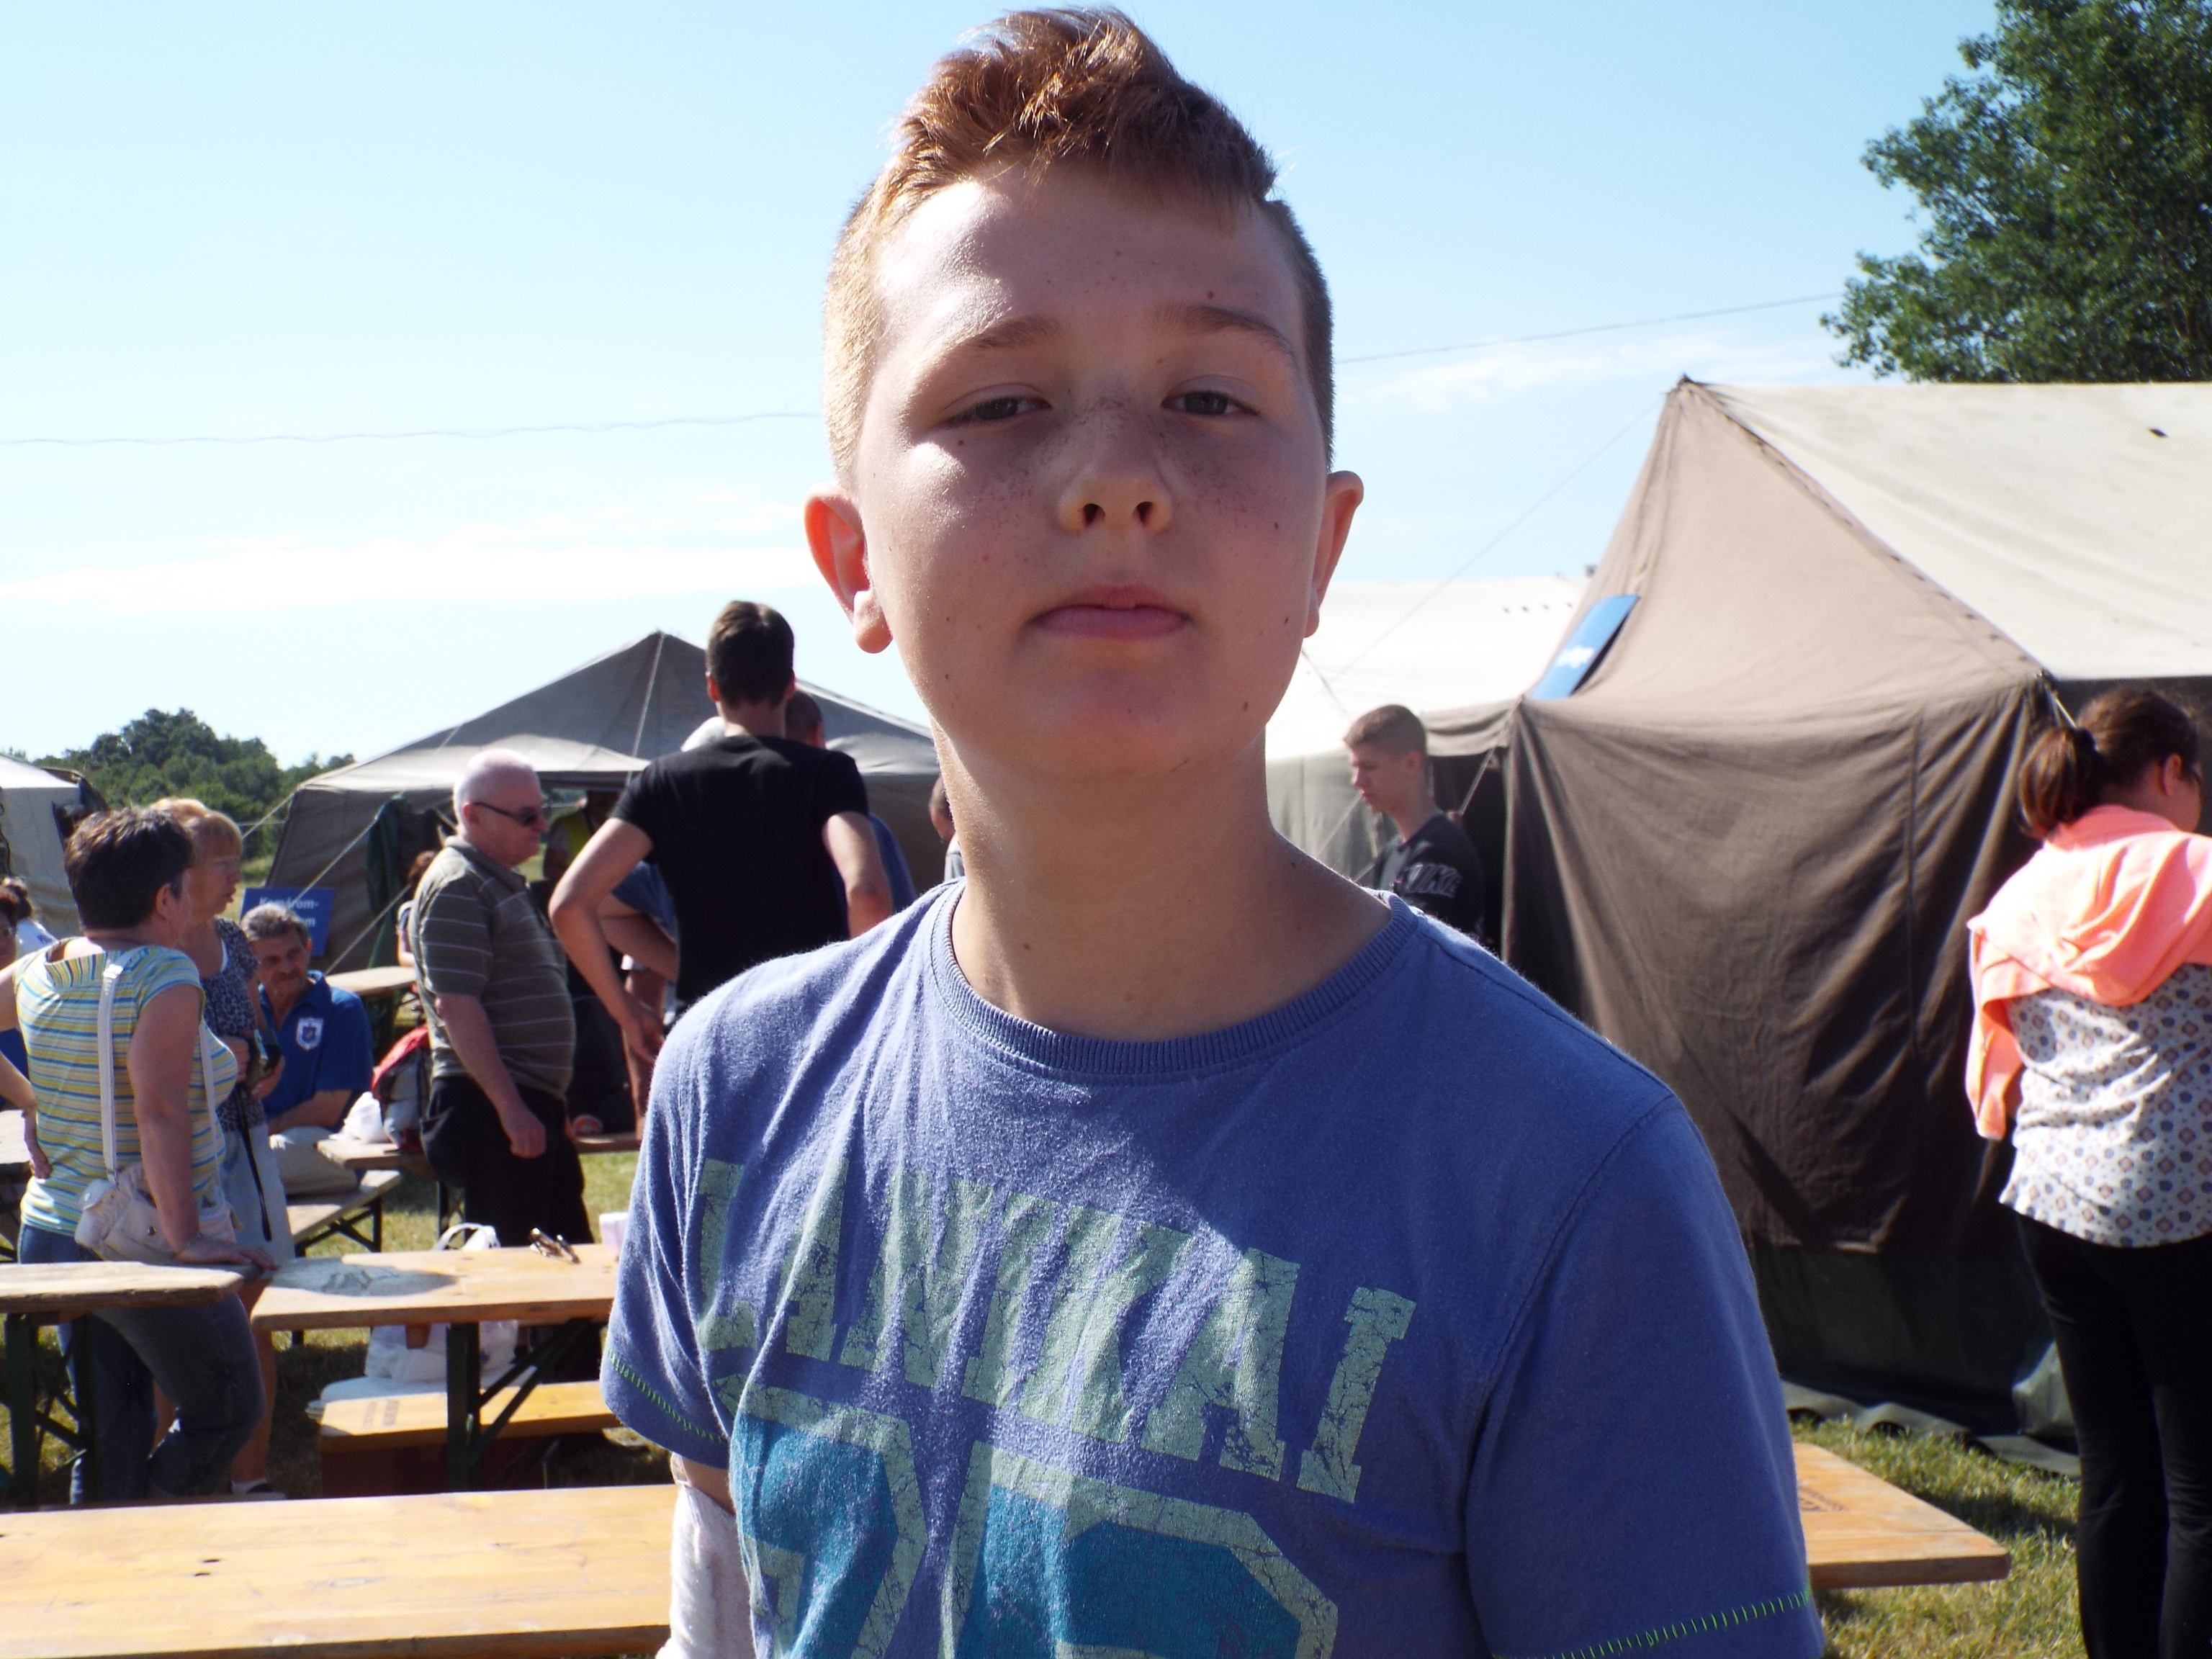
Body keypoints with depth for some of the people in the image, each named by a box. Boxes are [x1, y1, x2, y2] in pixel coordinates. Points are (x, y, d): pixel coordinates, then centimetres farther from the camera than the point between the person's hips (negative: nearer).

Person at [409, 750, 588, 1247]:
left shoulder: (505, 883, 20)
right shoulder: (457, 886, -12)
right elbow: (456, 1006, -20)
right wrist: (510, 1107, -23)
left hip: (534, 1102, 10)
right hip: (492, 1108, -10)